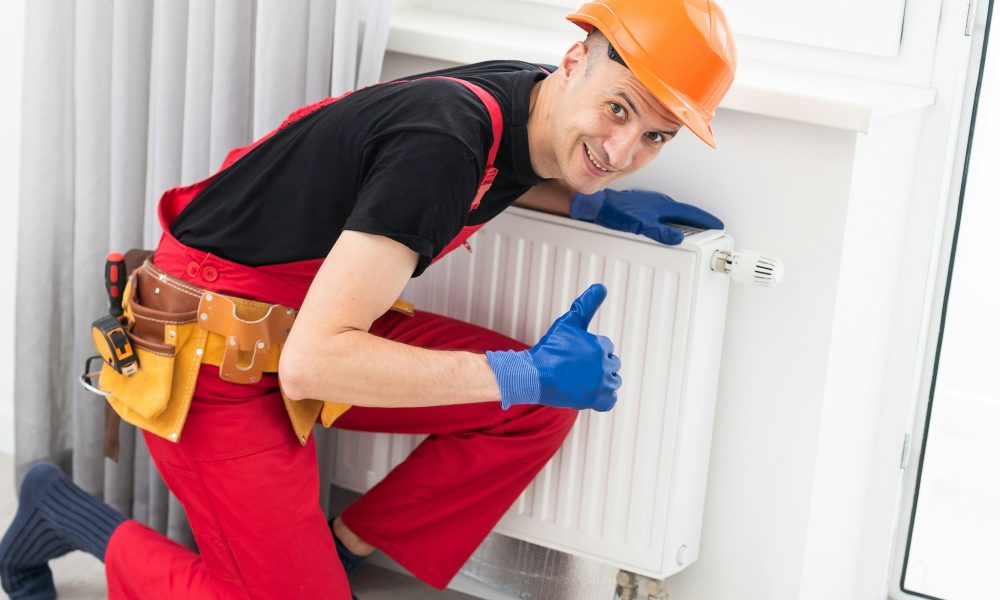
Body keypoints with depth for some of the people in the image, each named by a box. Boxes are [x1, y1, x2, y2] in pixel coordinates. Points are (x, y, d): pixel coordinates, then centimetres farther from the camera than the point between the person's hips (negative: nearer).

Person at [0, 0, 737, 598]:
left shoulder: (528, 105, -4)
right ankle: (73, 515, 8)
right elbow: (312, 362, -35)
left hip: (306, 322, 8)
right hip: (213, 357, -8)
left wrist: (594, 203, 6)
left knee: (539, 409, -5)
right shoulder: (443, 141, -31)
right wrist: (527, 372, -31)